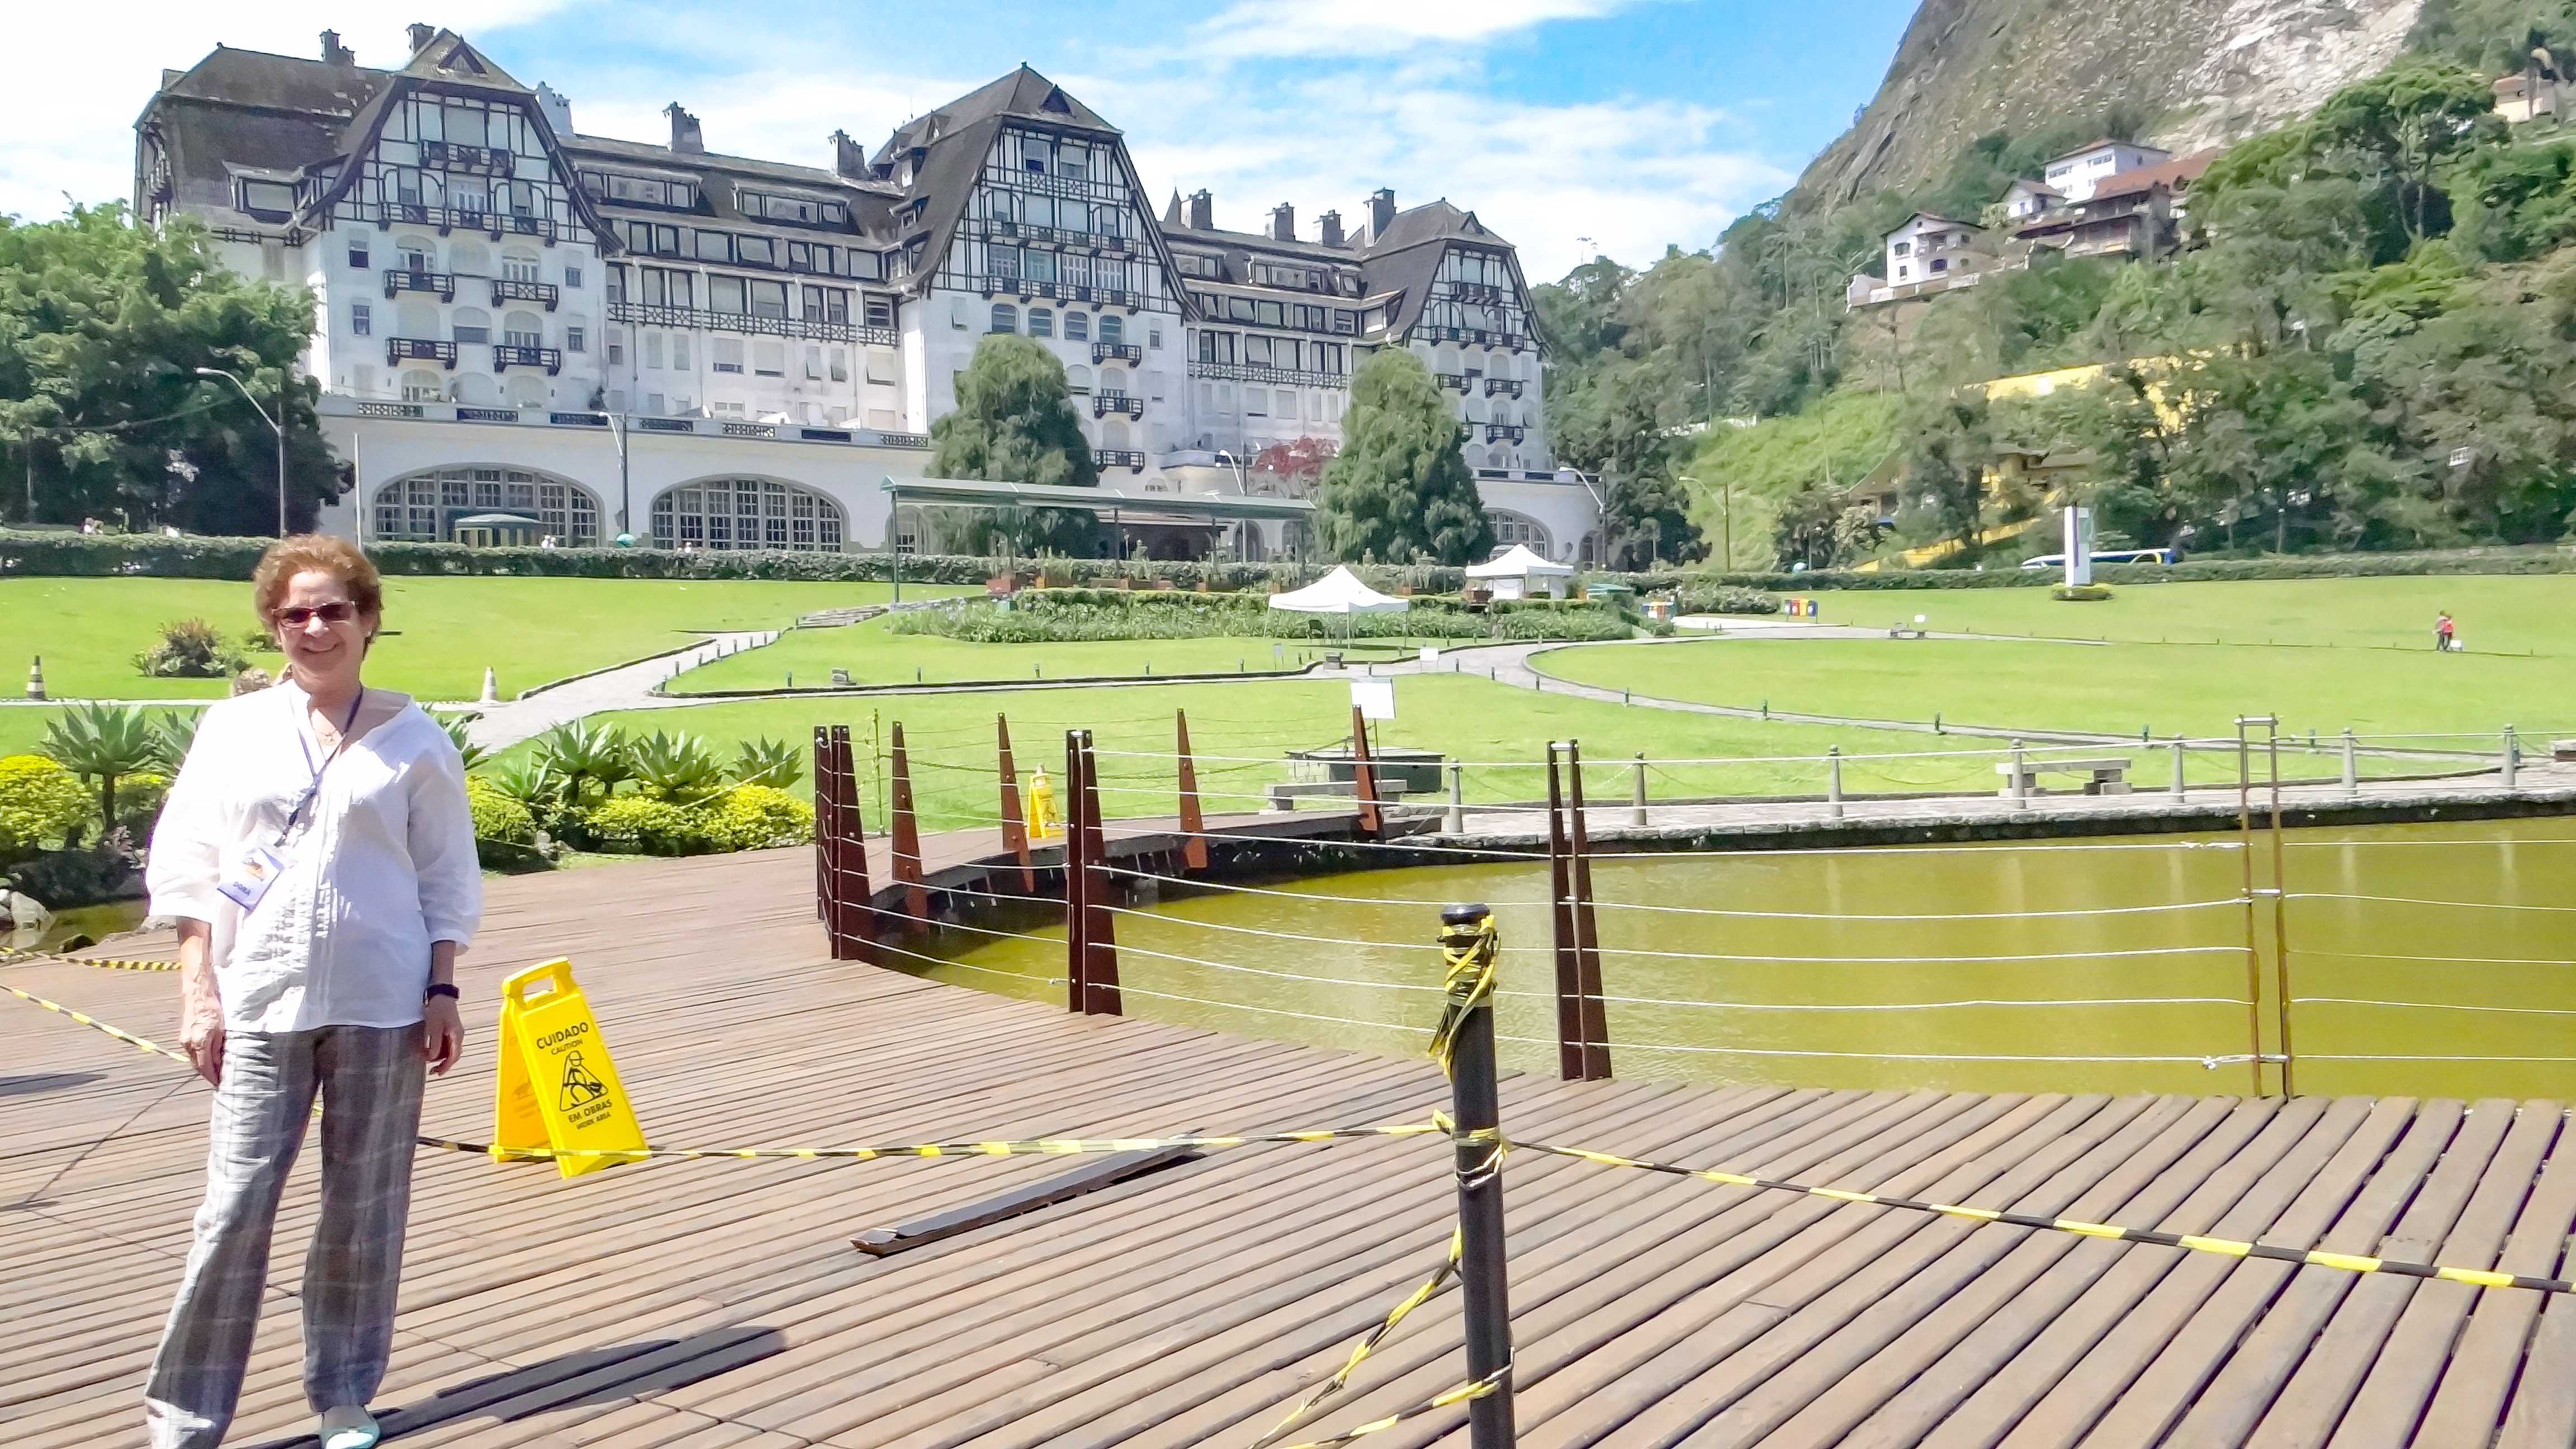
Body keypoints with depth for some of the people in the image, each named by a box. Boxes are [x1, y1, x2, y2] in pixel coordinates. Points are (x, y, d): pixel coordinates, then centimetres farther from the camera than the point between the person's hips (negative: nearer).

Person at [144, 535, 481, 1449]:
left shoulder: (412, 740, 3)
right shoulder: (232, 730, 5)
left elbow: (445, 881, 5)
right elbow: (188, 868, 5)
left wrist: (442, 992, 0)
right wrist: (198, 993, -2)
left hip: (381, 1004, 0)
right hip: (260, 1003, 0)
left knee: (365, 1208, 7)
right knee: (235, 1208, -2)